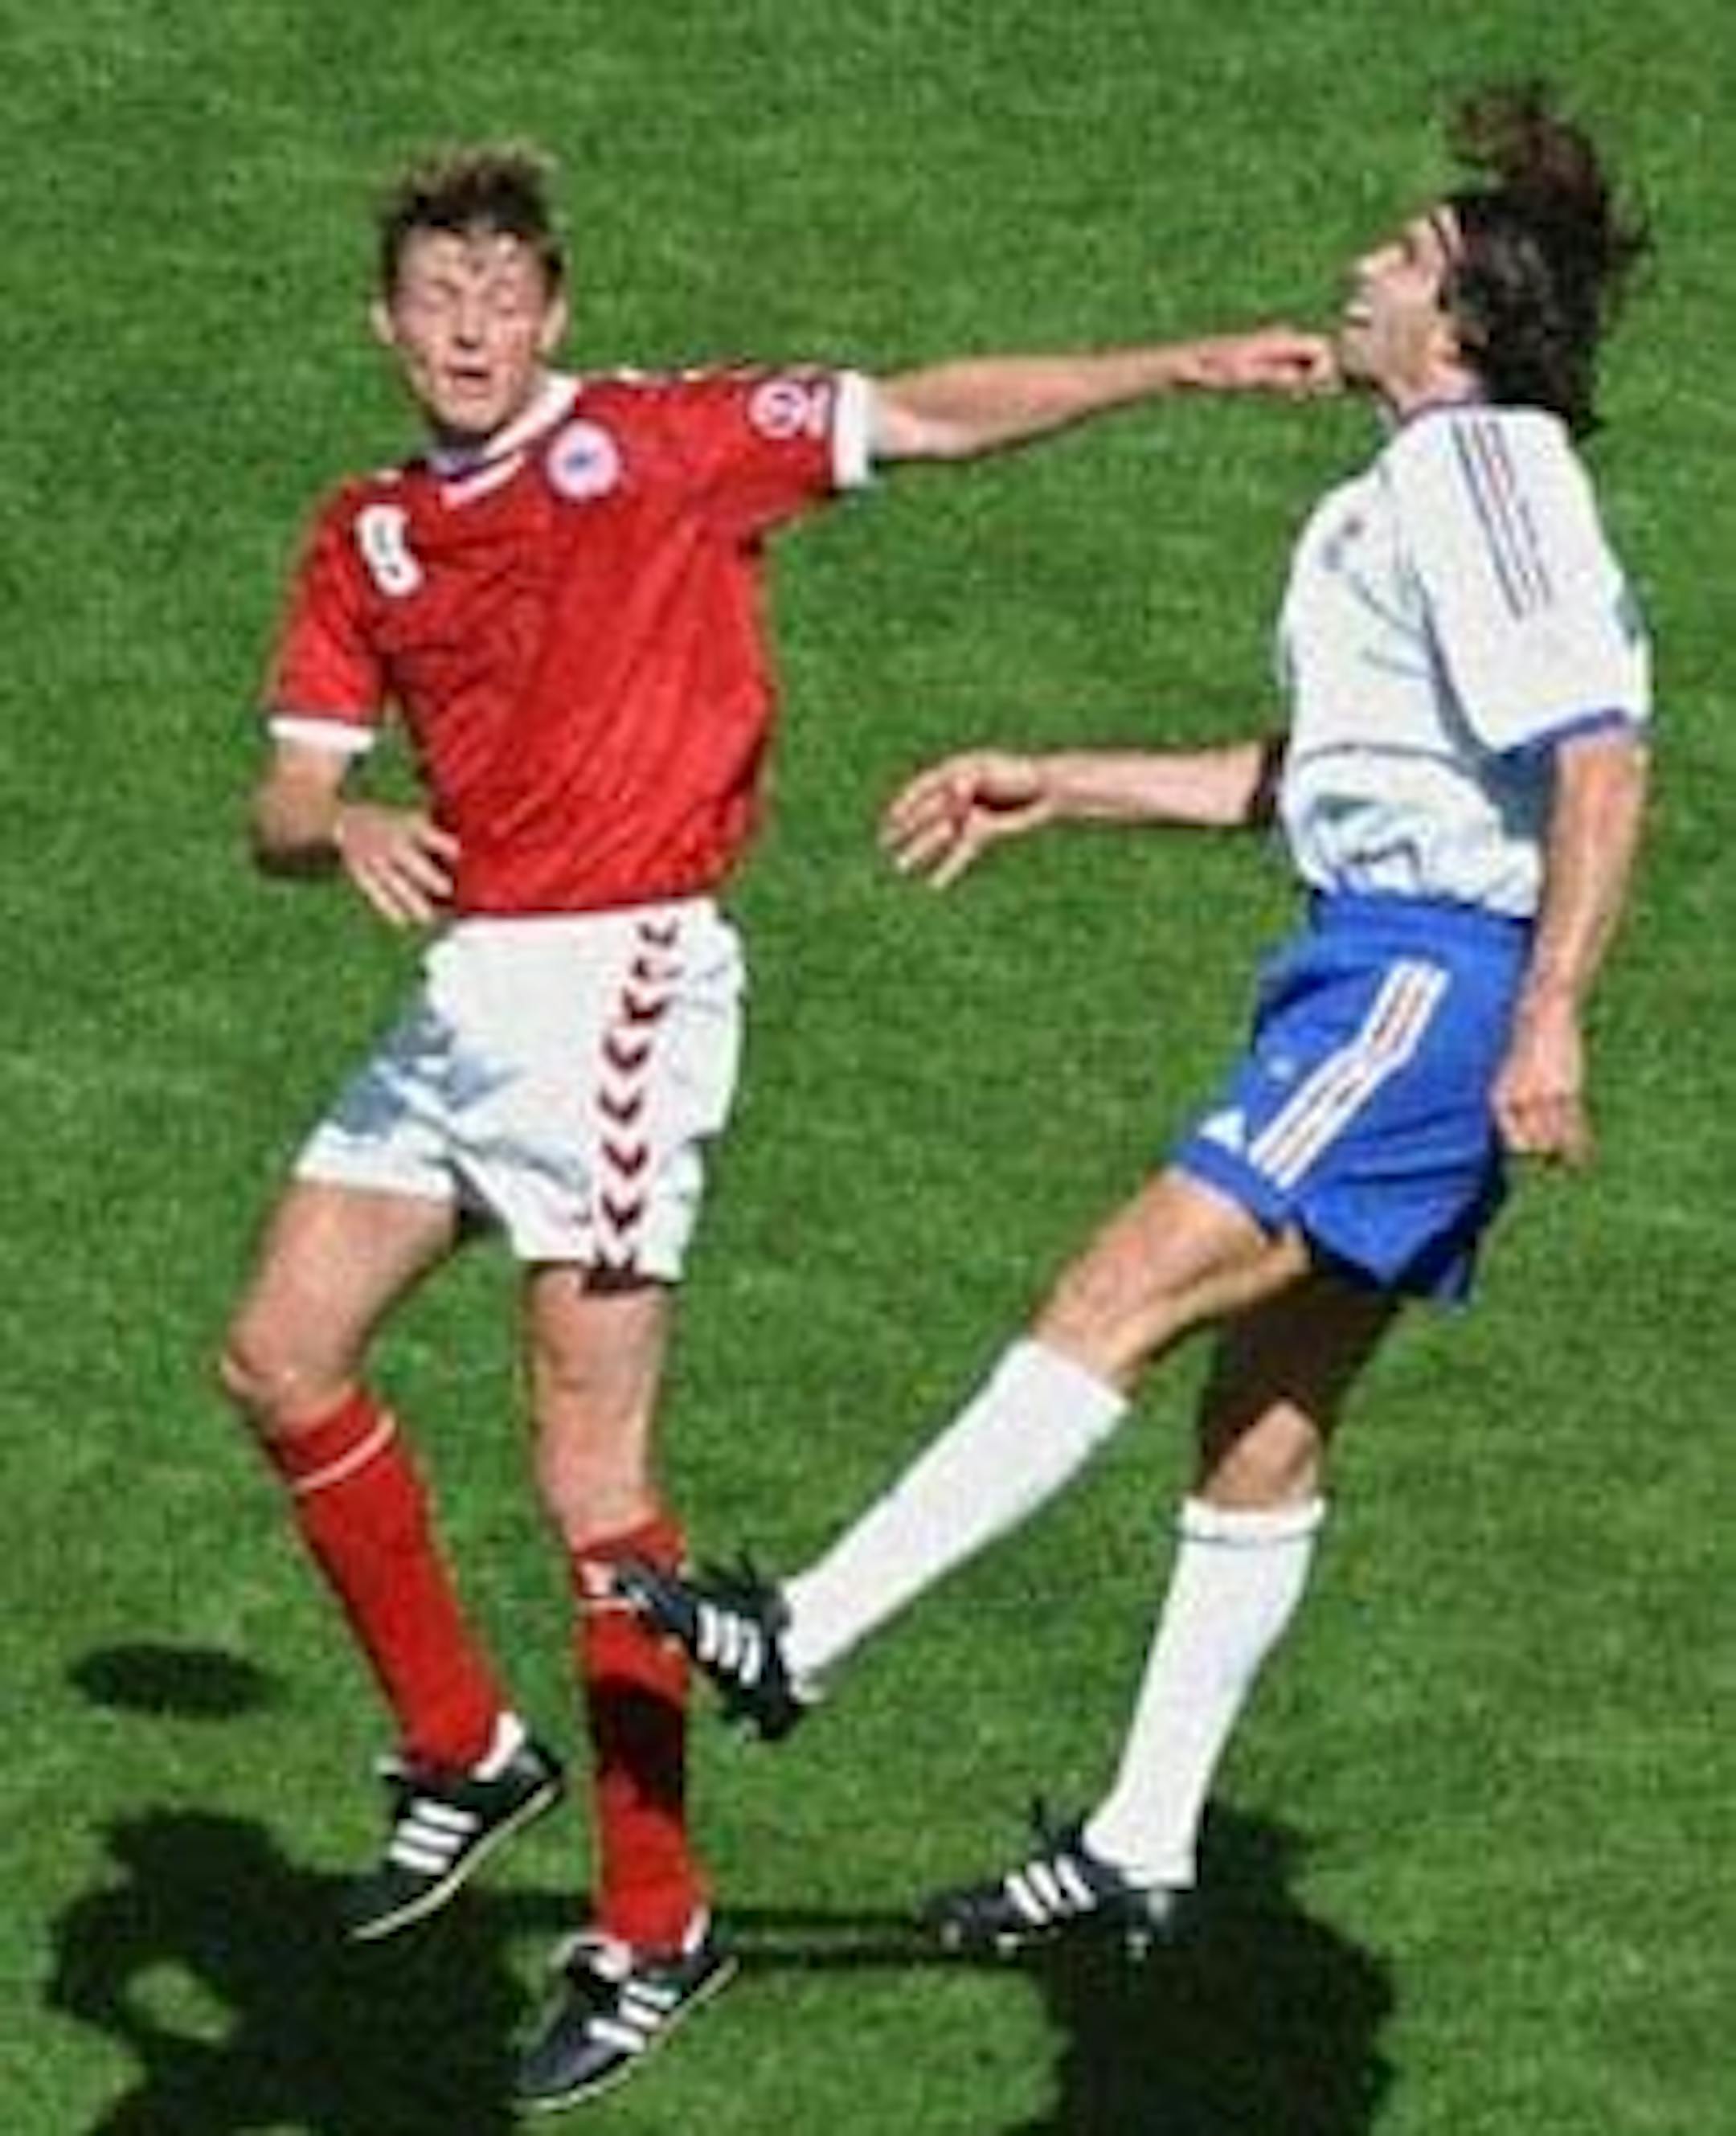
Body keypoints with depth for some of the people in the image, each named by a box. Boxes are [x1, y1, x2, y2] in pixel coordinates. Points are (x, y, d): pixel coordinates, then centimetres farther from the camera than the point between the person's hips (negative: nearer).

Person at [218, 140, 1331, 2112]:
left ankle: (654, 1932, 2)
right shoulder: (364, 541, 13)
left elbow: (932, 417, -3)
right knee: (281, 1358, 6)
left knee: (591, 1472, -7)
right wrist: (344, 830, -16)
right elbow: (283, 803, 8)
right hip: (463, 987, 7)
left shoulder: (655, 443, -3)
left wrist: (1192, 369, -9)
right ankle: (461, 1751, 21)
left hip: (617, 977, -7)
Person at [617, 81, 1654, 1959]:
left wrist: (1549, 1021, -28)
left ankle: (806, 1638, -16)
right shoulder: (1410, 491, 20)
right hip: (1378, 971, 11)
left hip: (1429, 976, -11)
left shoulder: (1481, 471, -13)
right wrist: (1053, 790, 28)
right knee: (1264, 1416, 12)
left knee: (1126, 1294, -14)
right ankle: (1144, 1845, 17)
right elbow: (1301, 777, 30)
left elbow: (1601, 758, -22)